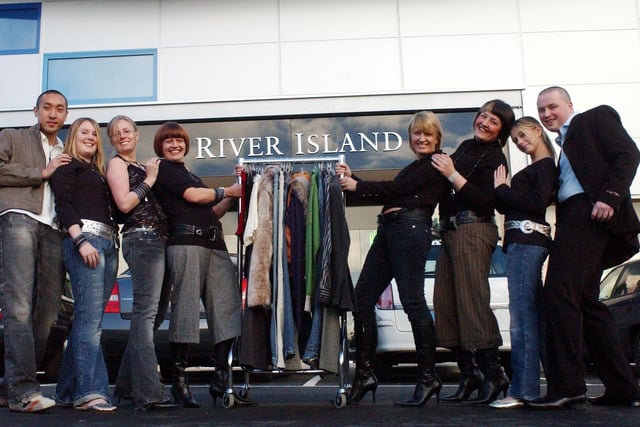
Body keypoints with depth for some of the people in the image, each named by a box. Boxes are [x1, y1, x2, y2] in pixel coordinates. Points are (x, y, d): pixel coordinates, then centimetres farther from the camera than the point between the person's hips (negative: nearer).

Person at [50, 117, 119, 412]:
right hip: (83, 240, -7)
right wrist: (81, 240, -19)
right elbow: (63, 204, -7)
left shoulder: (98, 173, 29)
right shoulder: (67, 166, 7)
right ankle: (90, 391, -19)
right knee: (90, 318, -16)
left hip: (108, 244, 8)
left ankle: (68, 392, 9)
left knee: (87, 319, 5)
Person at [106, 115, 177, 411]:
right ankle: (147, 393, -18)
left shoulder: (140, 167, 24)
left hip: (155, 241, 9)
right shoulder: (117, 164, 2)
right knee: (146, 311, -15)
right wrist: (149, 179, -5)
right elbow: (124, 203, -12)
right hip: (141, 239, -9)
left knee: (146, 312, 9)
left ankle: (127, 386, 17)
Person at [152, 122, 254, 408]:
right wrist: (228, 191, 9)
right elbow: (194, 196, -4)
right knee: (185, 309, -8)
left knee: (226, 310, -1)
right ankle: (179, 381, -1)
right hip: (186, 241, -7)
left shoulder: (190, 176, 31)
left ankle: (221, 381, 1)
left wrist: (233, 196, 13)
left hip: (214, 245, 7)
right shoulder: (163, 169, 8)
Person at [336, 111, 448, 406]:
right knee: (362, 297, 4)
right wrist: (353, 180, 14)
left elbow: (397, 188, -7)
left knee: (412, 301, -12)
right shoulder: (413, 167, 29)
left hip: (410, 227, -9)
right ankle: (365, 374, 8)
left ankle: (428, 376, -3)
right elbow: (387, 194, 22)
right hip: (387, 229, 9)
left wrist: (358, 186, 0)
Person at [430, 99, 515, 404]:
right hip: (450, 230, 8)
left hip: (473, 231, -8)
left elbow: (485, 202, -16)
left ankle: (493, 373, -8)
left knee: (472, 302, -13)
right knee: (446, 304, 3)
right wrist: (442, 167, 12)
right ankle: (468, 373, 9)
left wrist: (452, 174, -17)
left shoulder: (493, 158, -4)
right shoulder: (466, 146, 20)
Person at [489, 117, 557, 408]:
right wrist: (502, 190, 2)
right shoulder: (535, 169, 24)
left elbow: (537, 203, -17)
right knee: (536, 313, 11)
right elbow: (506, 206, 20)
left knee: (522, 314, -13)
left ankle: (523, 390, -13)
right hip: (522, 241, 10)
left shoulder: (545, 166, -3)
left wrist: (502, 189, -8)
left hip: (527, 239, -10)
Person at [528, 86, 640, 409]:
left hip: (589, 213, -9)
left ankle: (566, 385, -14)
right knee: (584, 300, 6)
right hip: (572, 219, 9)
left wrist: (610, 197, -18)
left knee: (560, 292, -16)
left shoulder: (596, 117, 9)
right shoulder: (564, 145, 30)